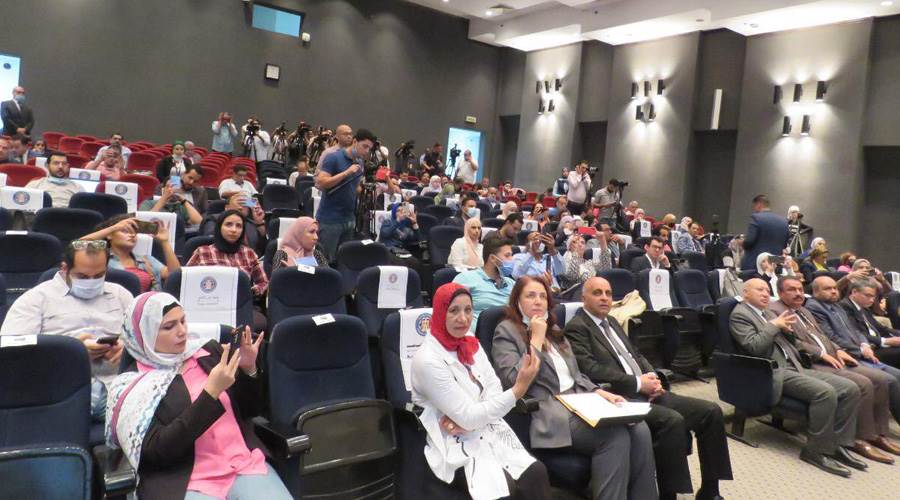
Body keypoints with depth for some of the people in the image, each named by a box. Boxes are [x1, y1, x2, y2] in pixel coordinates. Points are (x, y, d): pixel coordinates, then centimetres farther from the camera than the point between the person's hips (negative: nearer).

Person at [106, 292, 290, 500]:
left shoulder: (208, 350, 10)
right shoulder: (131, 386, 0)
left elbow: (249, 410, 15)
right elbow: (159, 451, -12)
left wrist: (248, 369, -4)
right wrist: (211, 392, -18)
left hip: (246, 464, 3)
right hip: (185, 482, -2)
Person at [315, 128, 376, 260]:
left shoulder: (360, 163, 11)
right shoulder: (333, 158, -10)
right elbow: (320, 183, -19)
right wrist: (347, 173, -22)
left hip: (349, 220, 7)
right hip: (330, 220, -7)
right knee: (325, 261, -1)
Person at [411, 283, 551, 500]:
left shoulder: (472, 345, 7)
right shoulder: (427, 360, -17)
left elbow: (494, 393, 3)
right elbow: (468, 417, -18)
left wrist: (466, 418, -17)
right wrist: (518, 389, -24)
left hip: (490, 433, 6)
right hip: (457, 446, -6)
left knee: (536, 472, -21)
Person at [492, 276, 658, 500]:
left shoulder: (554, 330, 24)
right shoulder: (506, 331, 1)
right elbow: (513, 382, -13)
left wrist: (601, 393, 5)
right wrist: (536, 339, -9)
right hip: (549, 414, -7)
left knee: (640, 429, -19)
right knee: (616, 436, -29)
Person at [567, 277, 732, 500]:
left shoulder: (611, 321, 22)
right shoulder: (576, 328, -6)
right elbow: (591, 370, -17)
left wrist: (652, 378, 1)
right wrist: (638, 383, -16)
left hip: (646, 392, 9)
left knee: (711, 411, -1)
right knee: (673, 420, -31)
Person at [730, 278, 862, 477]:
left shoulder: (768, 313, 23)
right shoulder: (739, 315, -3)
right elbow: (754, 347, -15)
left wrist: (786, 328, 4)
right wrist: (774, 325, -9)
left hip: (794, 367, 9)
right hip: (774, 373, -9)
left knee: (850, 389, -6)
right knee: (825, 392, -28)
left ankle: (839, 444, 1)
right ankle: (817, 451, -16)